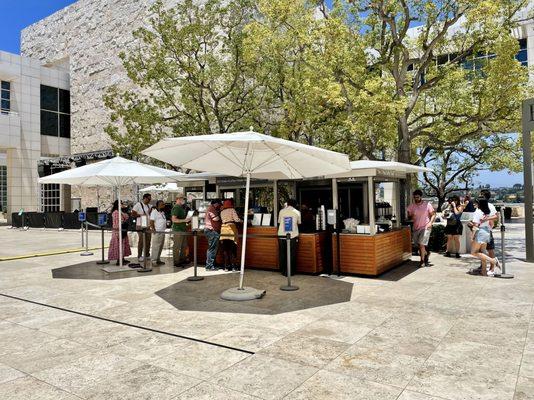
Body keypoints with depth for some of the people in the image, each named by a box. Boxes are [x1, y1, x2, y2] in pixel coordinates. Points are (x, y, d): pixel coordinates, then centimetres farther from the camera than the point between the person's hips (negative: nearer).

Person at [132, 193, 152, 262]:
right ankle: (139, 256, 2)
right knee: (141, 241, -5)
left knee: (148, 241, 9)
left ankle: (147, 255, 19)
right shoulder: (138, 205, -7)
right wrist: (141, 215, -13)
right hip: (141, 226, -7)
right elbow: (133, 214, -10)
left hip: (148, 226, 7)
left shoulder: (149, 205, 14)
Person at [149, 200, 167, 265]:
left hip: (163, 232, 9)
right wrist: (153, 229, -20)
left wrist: (166, 226, 12)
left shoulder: (163, 212, 18)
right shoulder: (154, 212, -8)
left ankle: (158, 259, 20)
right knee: (156, 247, -7)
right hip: (157, 232, -9)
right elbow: (151, 222, -14)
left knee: (160, 247, 12)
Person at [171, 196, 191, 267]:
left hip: (183, 229, 10)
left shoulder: (181, 207, 17)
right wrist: (184, 220, -22)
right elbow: (174, 219, -22)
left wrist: (187, 219, 14)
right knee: (177, 247, -2)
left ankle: (182, 259, 27)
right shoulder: (176, 208, -14)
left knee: (184, 246, 16)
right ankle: (176, 262, 4)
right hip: (178, 230, -10)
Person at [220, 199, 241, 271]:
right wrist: (241, 220, 13)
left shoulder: (222, 212, 15)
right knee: (232, 248, 2)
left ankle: (226, 266, 8)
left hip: (223, 229, 4)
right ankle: (233, 266, 2)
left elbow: (221, 221, 7)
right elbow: (236, 219, -5)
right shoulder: (232, 210, 3)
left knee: (225, 249, 6)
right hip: (231, 228, -3)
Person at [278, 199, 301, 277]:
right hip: (293, 236, -2)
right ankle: (289, 272, 5)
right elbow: (299, 223, 12)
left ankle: (283, 271, 17)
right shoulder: (297, 212, 1)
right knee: (291, 255, 5)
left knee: (282, 254, 12)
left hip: (282, 236, 2)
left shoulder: (281, 211, 4)